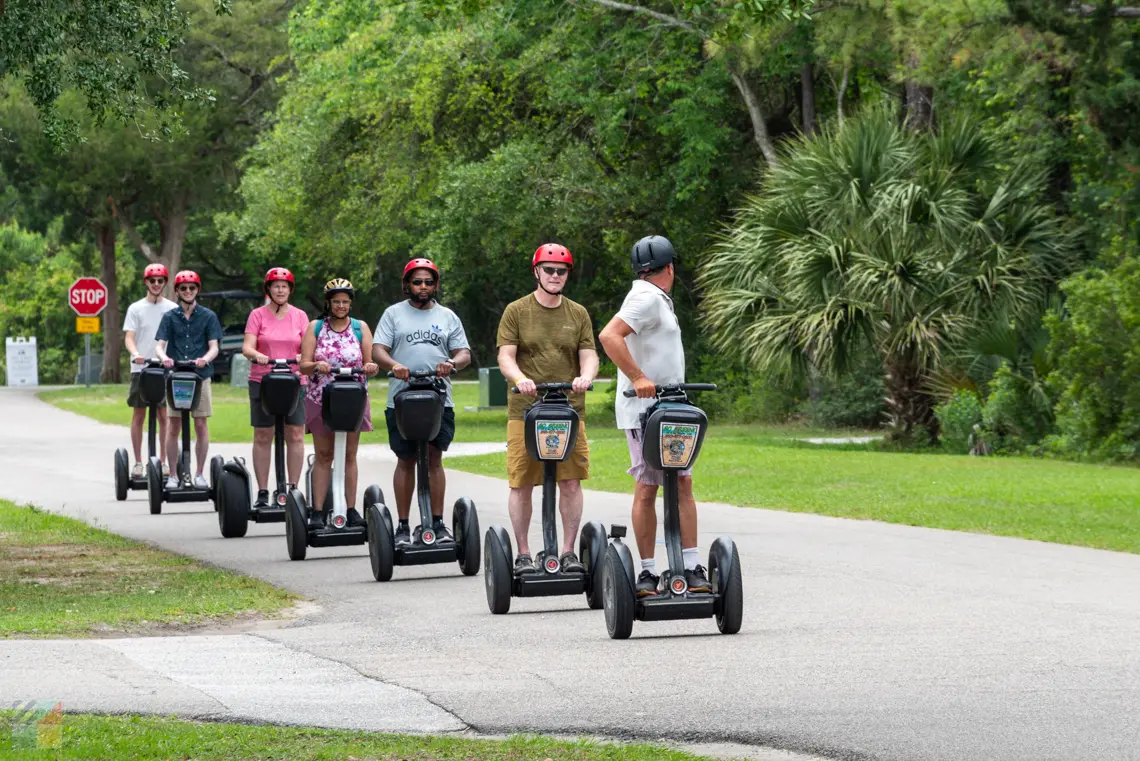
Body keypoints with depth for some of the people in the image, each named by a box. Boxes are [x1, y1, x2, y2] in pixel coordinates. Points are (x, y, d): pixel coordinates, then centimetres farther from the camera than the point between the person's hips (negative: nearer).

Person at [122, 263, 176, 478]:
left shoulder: (172, 308, 8)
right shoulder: (136, 309, 6)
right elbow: (128, 337, -2)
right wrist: (135, 354, -23)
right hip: (140, 369, 0)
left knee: (164, 416, 0)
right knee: (138, 415, 3)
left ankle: (162, 461, 6)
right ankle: (138, 463, 9)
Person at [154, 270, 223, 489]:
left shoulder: (208, 317, 5)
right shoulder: (170, 317, 7)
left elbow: (214, 347, -1)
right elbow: (160, 345, 0)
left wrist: (205, 359, -23)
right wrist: (164, 357, -23)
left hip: (200, 375, -1)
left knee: (201, 425, 0)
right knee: (173, 427, 1)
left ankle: (199, 474, 9)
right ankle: (173, 475, 6)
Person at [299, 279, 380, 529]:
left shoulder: (360, 328, 7)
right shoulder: (315, 327, 5)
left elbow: (371, 364, 5)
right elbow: (304, 365, -2)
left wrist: (371, 367, -19)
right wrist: (316, 366, -24)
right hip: (321, 398, -1)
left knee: (349, 455, 3)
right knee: (323, 455, 0)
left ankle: (352, 510, 5)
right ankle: (317, 512, -1)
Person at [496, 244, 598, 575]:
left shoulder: (578, 314, 14)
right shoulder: (516, 312, 7)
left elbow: (589, 355, 8)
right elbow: (505, 357, 0)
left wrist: (585, 377, -15)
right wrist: (520, 379, -21)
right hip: (525, 410, -2)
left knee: (571, 482, -1)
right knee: (521, 483, -2)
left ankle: (568, 552, 8)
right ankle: (523, 554, 7)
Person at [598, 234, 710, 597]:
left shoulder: (656, 299, 20)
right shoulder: (646, 298, -11)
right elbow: (609, 336, -25)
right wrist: (638, 378, -27)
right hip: (644, 410, -10)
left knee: (682, 484, 4)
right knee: (646, 489, -5)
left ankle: (691, 568, 2)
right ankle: (647, 573, -2)